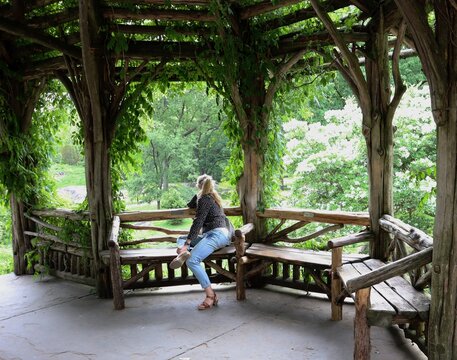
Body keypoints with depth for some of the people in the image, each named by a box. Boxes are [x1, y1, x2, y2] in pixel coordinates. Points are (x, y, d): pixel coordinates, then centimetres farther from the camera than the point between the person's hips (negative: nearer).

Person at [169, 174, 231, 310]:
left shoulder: (205, 199, -4)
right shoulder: (214, 196, 24)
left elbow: (198, 222, -15)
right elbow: (190, 205, 40)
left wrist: (187, 243, -18)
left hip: (217, 234, -10)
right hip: (211, 235, 10)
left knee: (192, 261, -28)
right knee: (180, 238, 14)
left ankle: (211, 295, -29)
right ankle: (183, 251, -22)